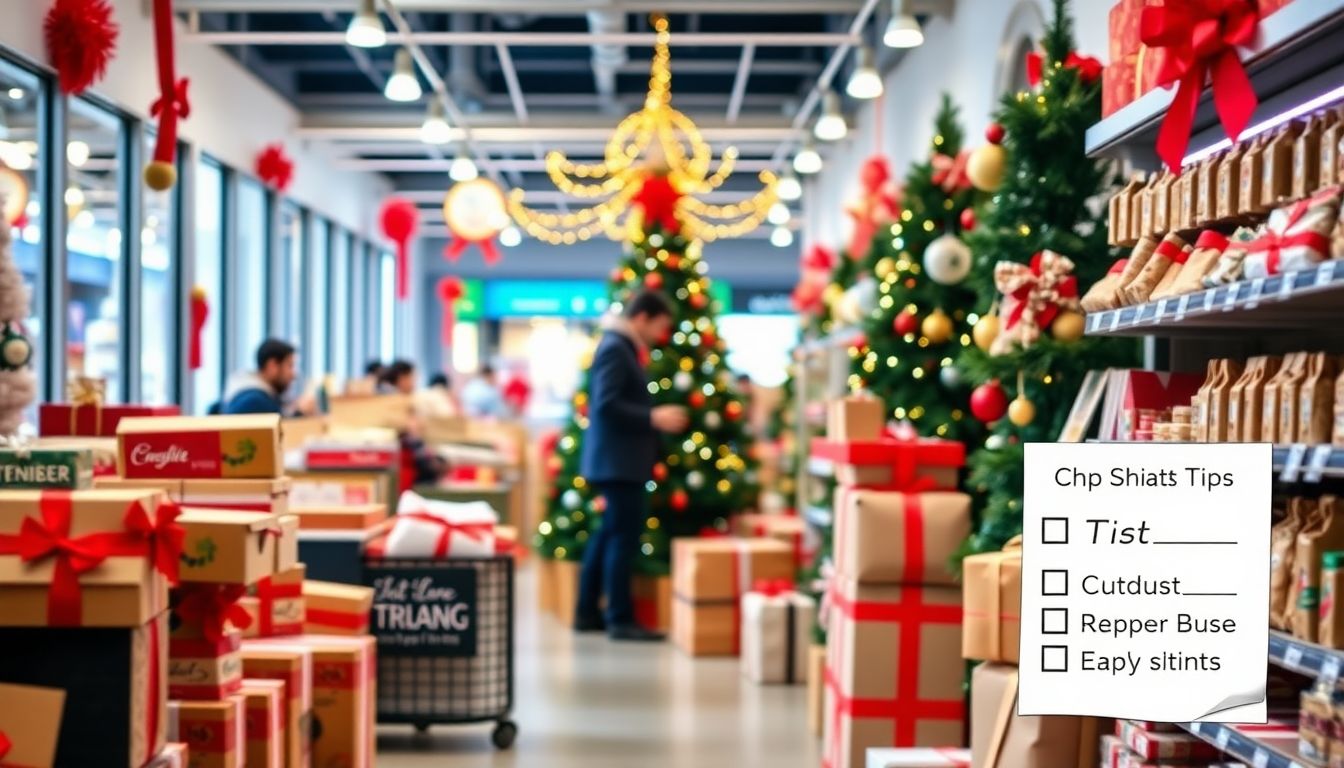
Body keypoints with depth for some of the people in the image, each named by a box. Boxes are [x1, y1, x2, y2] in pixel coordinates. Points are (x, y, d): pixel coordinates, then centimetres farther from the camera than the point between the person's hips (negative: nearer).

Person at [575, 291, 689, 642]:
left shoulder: (622, 348, 17)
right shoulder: (614, 349, -15)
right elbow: (606, 405, -24)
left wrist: (653, 417, 14)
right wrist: (653, 418, -21)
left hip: (618, 459, 11)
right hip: (619, 460, -11)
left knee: (610, 535, 14)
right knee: (623, 537, -7)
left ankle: (587, 613, 20)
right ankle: (620, 620, -4)